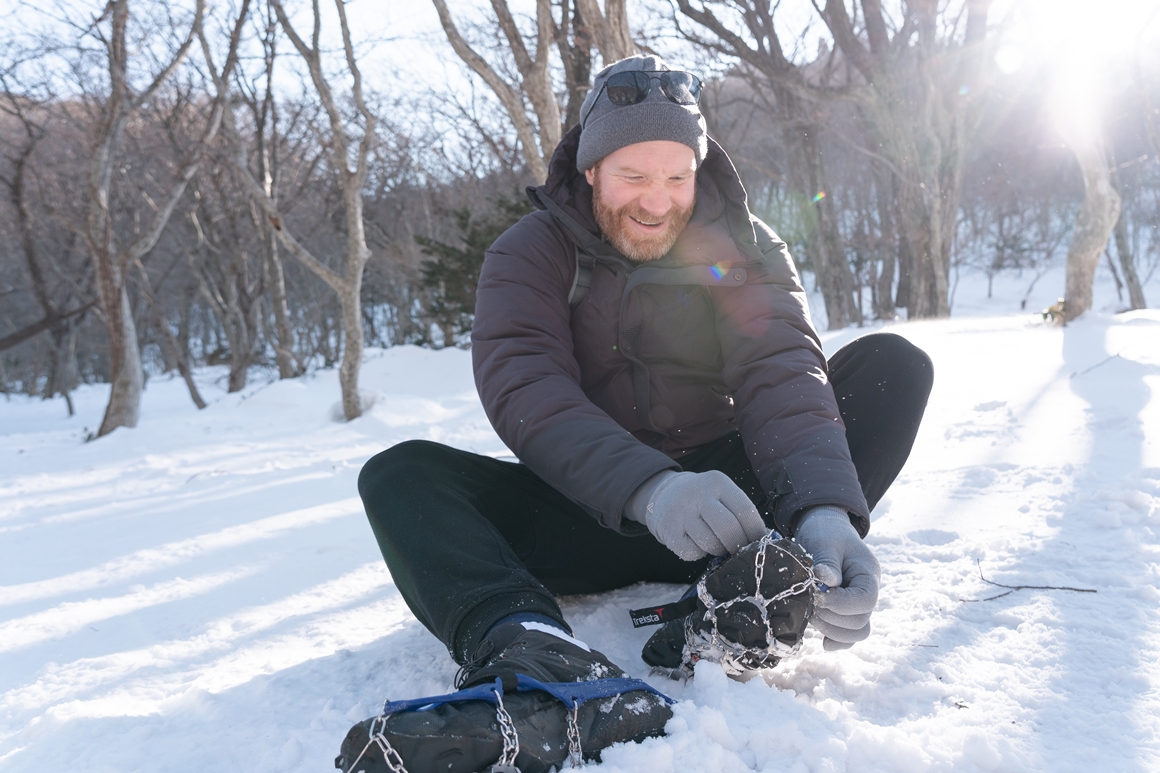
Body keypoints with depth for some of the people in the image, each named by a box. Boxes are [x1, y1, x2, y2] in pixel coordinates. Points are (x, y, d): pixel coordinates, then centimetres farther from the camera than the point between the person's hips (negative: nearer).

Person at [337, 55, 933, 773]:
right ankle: (533, 655, -51)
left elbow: (780, 369, -16)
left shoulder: (741, 246, 1)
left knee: (893, 364, -16)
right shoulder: (531, 254, -4)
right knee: (401, 475, -21)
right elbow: (525, 390, -22)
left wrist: (824, 508, -37)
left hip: (726, 489, 1)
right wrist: (649, 487, -41)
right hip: (592, 512, 0)